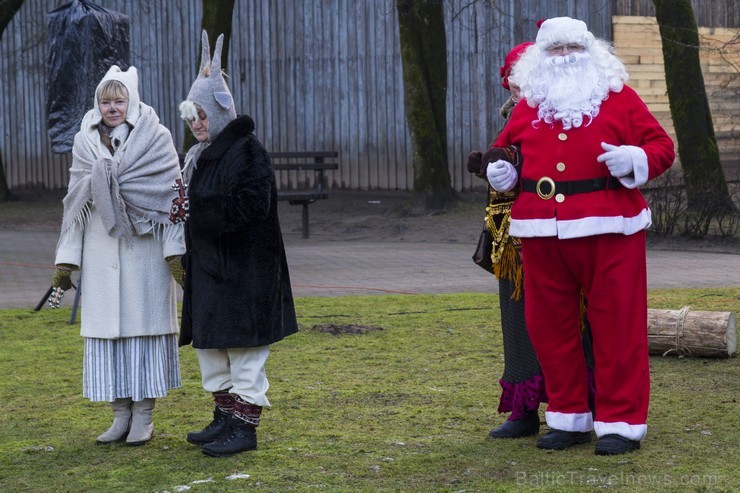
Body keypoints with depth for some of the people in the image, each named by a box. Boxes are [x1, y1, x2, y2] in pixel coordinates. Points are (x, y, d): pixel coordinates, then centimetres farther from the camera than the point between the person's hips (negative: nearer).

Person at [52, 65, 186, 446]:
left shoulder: (156, 138, 0)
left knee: (143, 325, -1)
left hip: (145, 248, -3)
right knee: (107, 329, 3)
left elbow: (171, 194, -3)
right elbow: (76, 202, 12)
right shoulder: (85, 143, 10)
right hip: (100, 252, 3)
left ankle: (144, 415, 5)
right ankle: (121, 414, 11)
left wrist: (176, 252, -10)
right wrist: (66, 259, 9)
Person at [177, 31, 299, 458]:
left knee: (244, 349, -4)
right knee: (209, 344, 13)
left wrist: (200, 210, -19)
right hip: (208, 266, 9)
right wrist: (185, 210, -4)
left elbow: (252, 206, -21)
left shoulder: (247, 151, -12)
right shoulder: (200, 156, 14)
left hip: (244, 270, -9)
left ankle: (245, 426, 0)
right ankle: (225, 416, 23)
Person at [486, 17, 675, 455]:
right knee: (550, 326, 8)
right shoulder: (528, 106, 15)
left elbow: (661, 147, 4)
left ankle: (621, 422, 6)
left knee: (616, 326, -2)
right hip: (542, 234, 4)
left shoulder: (618, 97, 5)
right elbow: (505, 149, 27)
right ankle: (569, 417, 21)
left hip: (609, 231, -4)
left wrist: (633, 159, -16)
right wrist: (500, 172, 5)